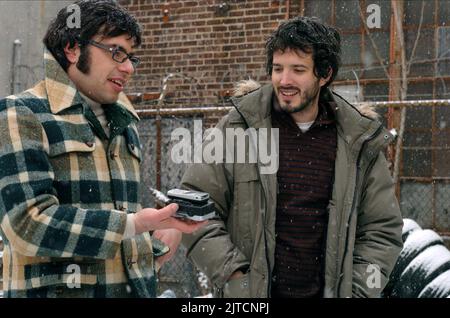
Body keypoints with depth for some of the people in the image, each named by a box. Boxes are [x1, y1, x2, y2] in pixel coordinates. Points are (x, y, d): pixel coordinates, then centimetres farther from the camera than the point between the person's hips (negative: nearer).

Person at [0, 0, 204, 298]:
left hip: (135, 288, 7)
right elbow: (29, 224, -20)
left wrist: (156, 238, 3)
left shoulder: (125, 124, 15)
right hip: (56, 288, -7)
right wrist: (134, 225, -27)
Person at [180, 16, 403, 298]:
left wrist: (355, 291, -6)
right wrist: (232, 275, -12)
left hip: (328, 290, 2)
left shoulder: (359, 142, -1)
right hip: (249, 293, -1)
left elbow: (382, 230, 4)